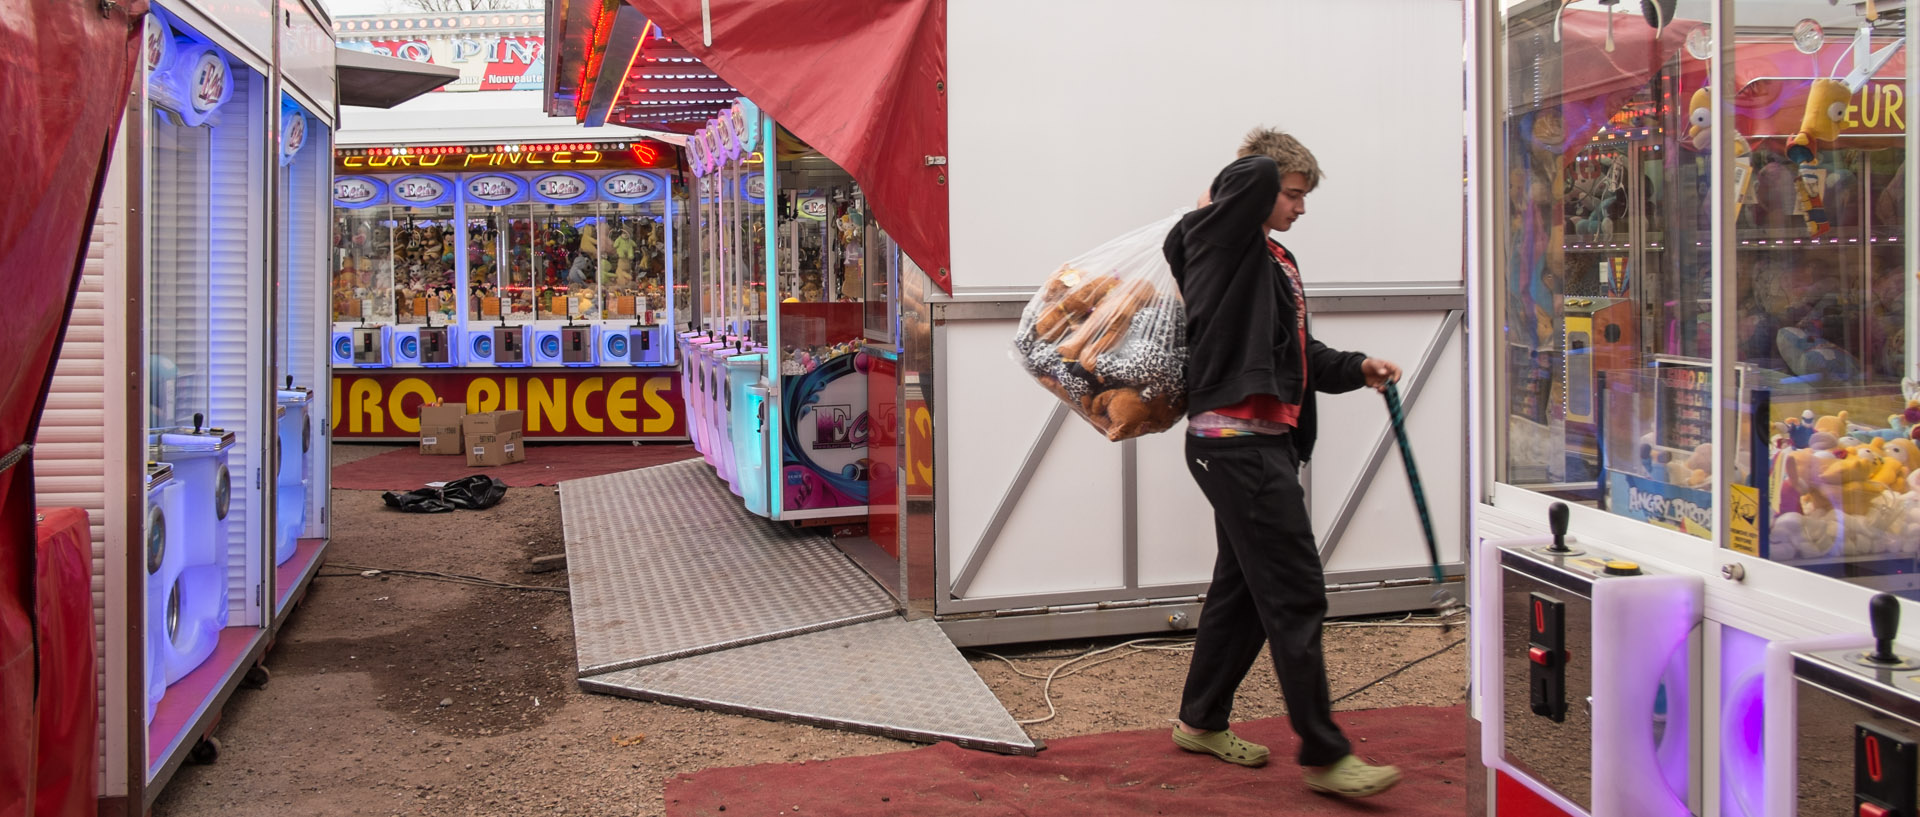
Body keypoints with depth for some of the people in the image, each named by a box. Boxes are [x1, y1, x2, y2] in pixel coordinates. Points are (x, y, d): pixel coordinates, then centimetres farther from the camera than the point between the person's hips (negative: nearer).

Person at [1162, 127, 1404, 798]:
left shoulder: (1278, 262, 20)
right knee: (1294, 595, -8)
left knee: (1244, 586, 16)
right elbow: (1256, 176, -25)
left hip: (1265, 441, 10)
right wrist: (1216, 206, -5)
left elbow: (1299, 355, 24)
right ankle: (1324, 754, -1)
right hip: (1237, 439, -10)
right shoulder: (1220, 241, -7)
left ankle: (1201, 721, 29)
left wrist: (1356, 368, 10)